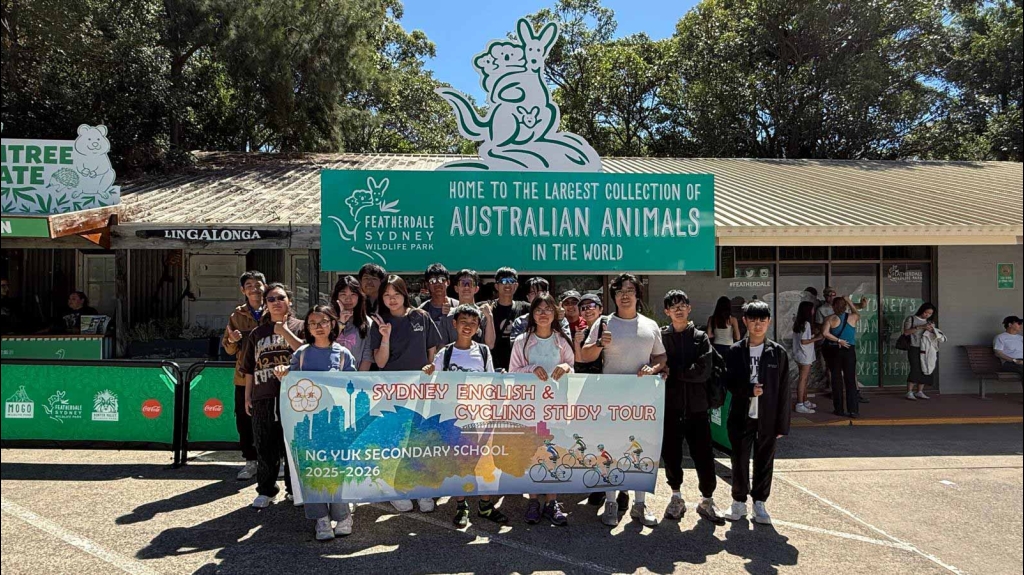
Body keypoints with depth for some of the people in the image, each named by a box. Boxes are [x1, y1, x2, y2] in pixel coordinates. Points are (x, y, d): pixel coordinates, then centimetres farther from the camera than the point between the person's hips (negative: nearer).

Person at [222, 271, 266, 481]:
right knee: (244, 421, 6)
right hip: (244, 376, 3)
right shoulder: (237, 316, 8)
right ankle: (251, 461, 20)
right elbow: (228, 349, 12)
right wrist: (232, 341, -9)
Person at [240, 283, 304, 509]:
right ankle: (266, 490, 19)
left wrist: (285, 332, -11)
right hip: (264, 397, 3)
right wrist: (247, 397, 14)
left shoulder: (300, 327, 6)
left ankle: (294, 488, 18)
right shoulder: (257, 333, 16)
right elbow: (250, 369, 18)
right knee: (265, 446, 6)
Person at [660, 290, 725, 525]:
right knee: (671, 454, 8)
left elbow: (704, 371, -8)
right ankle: (676, 498, 25)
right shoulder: (661, 336, 2)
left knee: (704, 456, 3)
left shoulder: (700, 338, 4)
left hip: (696, 406, 0)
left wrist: (673, 371, -11)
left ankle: (707, 501, 19)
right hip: (670, 406, 0)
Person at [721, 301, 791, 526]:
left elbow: (783, 389, 0)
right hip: (741, 416, 0)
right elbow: (729, 382, -1)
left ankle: (759, 503, 22)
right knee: (740, 461, 7)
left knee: (764, 461, 8)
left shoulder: (778, 352, 0)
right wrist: (749, 390, -20)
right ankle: (739, 502, 22)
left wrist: (782, 423, -2)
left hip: (768, 418, 0)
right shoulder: (735, 351, 0)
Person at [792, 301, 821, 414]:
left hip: (801, 355, 10)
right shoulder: (806, 324, -19)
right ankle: (800, 405, -4)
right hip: (805, 356, -10)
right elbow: (803, 341, -21)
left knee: (805, 378, 18)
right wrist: (817, 338, -13)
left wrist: (813, 333, 12)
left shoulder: (799, 322, 9)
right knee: (803, 379, -6)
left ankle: (805, 402, 27)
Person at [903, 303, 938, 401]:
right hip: (914, 349, -6)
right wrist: (920, 327, -17)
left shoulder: (930, 322, 17)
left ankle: (919, 392, 8)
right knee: (915, 369, -15)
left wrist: (932, 330, -7)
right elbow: (906, 332, -10)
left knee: (925, 370, 0)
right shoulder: (911, 319, 1)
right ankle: (909, 393, -13)